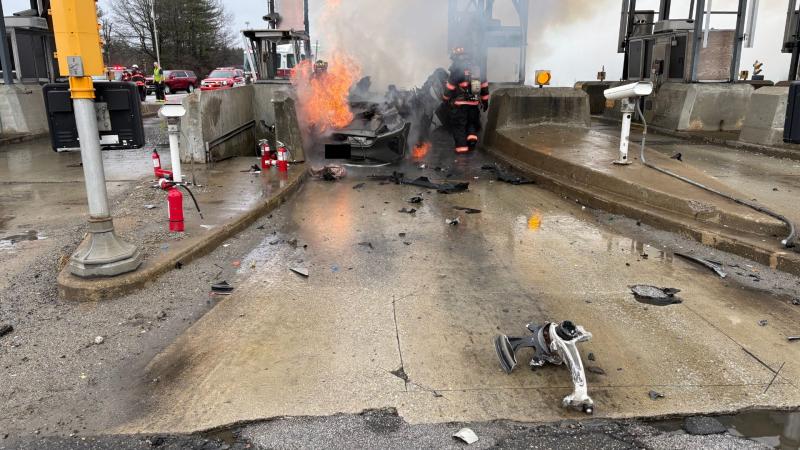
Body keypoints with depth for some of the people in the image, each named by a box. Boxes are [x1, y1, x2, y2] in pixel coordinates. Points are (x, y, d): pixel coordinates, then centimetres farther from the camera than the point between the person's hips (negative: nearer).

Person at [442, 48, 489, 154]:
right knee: (472, 121, 23)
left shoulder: (457, 71, -10)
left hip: (460, 104, -4)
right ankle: (472, 136, -1)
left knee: (458, 125, 5)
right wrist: (485, 102, 17)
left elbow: (449, 88, -9)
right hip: (474, 104, 5)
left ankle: (461, 146, 0)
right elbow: (484, 86, 10)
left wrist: (445, 99, 7)